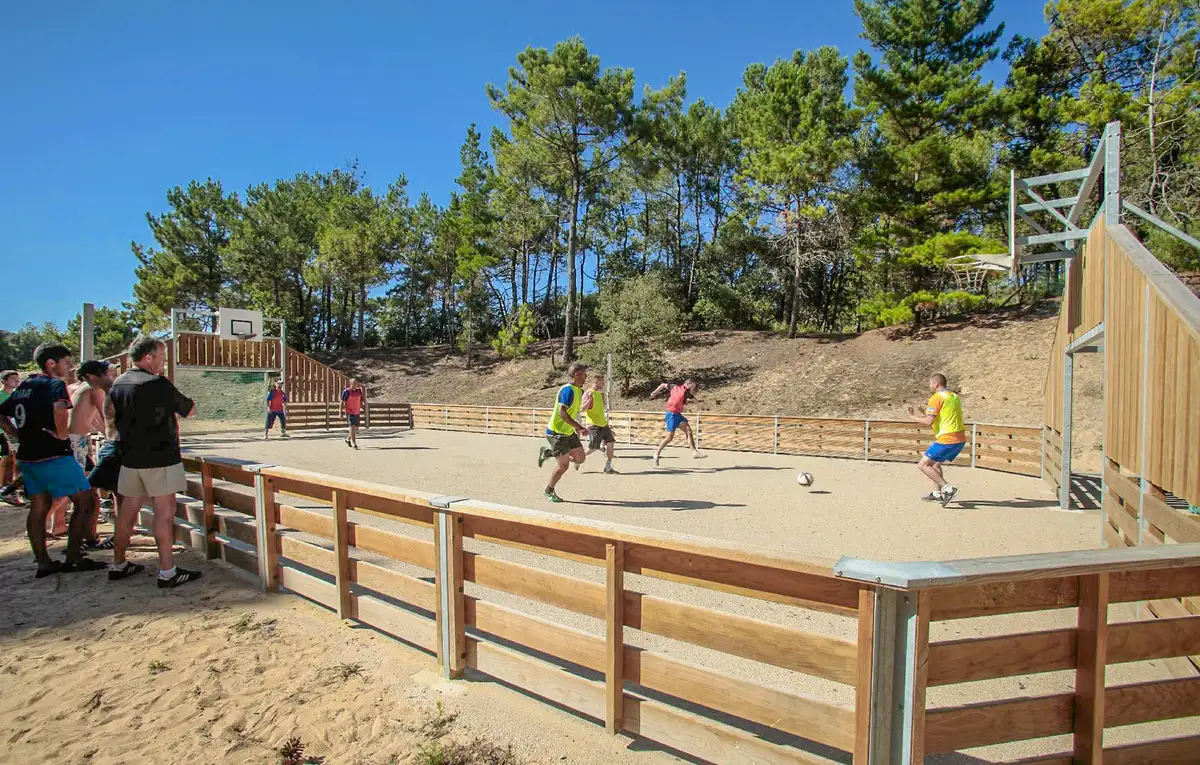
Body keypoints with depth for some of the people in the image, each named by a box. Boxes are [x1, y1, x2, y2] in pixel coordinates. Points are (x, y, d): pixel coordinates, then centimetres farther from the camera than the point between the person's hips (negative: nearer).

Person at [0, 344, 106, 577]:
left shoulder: (23, 387, 14)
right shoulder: (55, 384, -12)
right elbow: (60, 408, -32)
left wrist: (19, 434, 16)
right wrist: (62, 434, -19)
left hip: (28, 455, 9)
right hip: (53, 455, -9)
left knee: (38, 507, 13)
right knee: (85, 499, -1)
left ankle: (43, 562, 17)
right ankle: (72, 559, 1)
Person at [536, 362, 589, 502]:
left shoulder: (579, 390, 8)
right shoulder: (568, 390, -22)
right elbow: (562, 412, -30)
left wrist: (576, 427, 18)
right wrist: (580, 428, -32)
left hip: (569, 432, 9)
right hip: (557, 432, -9)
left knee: (580, 458, 8)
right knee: (564, 465, -4)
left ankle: (547, 453, 21)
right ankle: (549, 491, 19)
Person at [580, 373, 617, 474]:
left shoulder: (599, 393, 14)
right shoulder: (588, 393, -12)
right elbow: (582, 409, -21)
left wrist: (603, 394, 18)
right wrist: (589, 399, -34)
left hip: (603, 424, 8)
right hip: (594, 425, -8)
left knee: (610, 443, 2)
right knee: (594, 447, -7)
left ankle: (608, 467, 9)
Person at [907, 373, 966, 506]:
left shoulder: (936, 398, -10)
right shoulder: (955, 396, 16)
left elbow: (928, 421, -17)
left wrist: (913, 417, -1)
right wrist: (925, 414, 24)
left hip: (947, 440, -9)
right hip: (960, 440, 9)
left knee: (923, 465, -3)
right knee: (936, 464, 24)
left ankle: (948, 489, -12)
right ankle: (937, 494, 24)